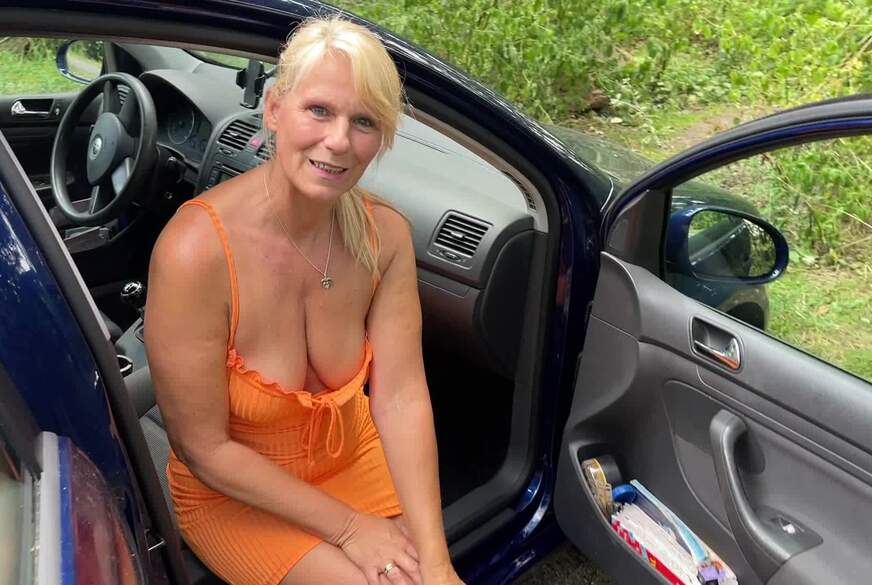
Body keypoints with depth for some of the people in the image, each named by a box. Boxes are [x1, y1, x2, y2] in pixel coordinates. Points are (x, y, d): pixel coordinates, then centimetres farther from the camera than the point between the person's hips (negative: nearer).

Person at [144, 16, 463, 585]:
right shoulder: (196, 249, -29)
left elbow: (402, 396, -18)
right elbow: (204, 450, -21)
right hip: (234, 493, -3)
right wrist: (347, 527, -17)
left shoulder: (385, 233, -15)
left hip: (353, 454, 4)